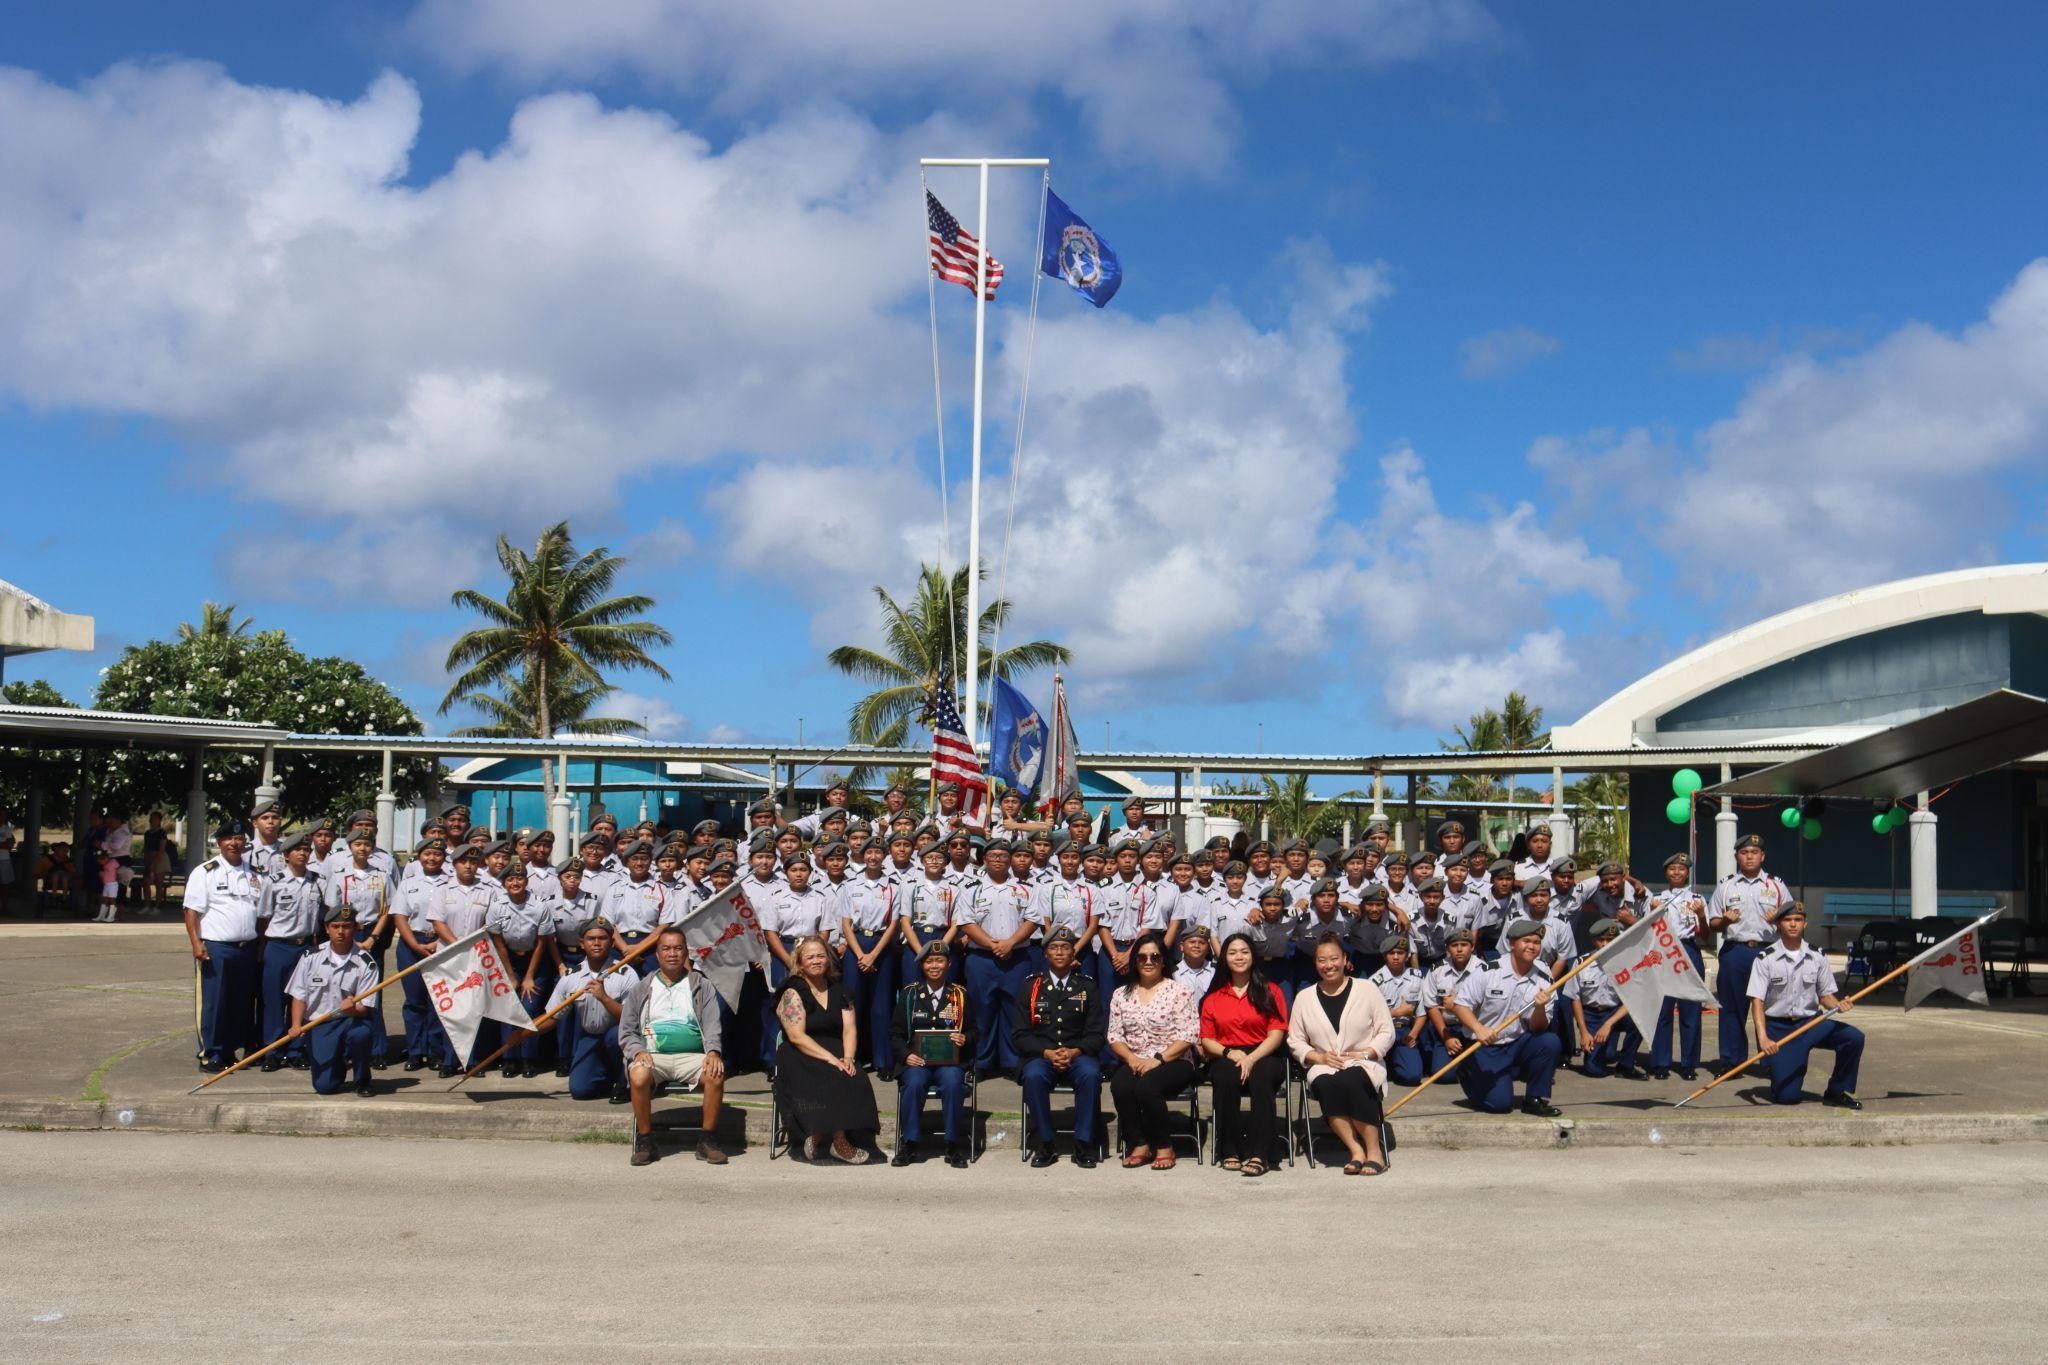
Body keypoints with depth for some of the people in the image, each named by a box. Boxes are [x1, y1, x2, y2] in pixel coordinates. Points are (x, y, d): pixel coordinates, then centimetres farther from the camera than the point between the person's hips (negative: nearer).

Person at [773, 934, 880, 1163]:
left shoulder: (839, 992, 15)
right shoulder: (793, 993, -2)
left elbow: (850, 1030, 6)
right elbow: (797, 1036, -13)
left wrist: (848, 1058, -15)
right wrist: (830, 1058, -22)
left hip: (835, 1054, 5)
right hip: (800, 1058, -5)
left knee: (855, 1079, -26)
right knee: (831, 1079, -33)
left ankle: (818, 1139, -14)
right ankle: (839, 1143, -21)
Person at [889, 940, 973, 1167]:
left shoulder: (960, 994, 13)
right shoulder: (909, 993, 12)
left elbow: (973, 1031, 15)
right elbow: (896, 1032, 10)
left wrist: (965, 1039, -9)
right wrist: (906, 1054, -8)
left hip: (950, 1060, 0)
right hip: (917, 1059, 0)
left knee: (952, 1083, -33)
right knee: (914, 1083, -33)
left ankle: (954, 1146, -20)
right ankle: (910, 1144, -18)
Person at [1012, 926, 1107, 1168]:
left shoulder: (1087, 986, 10)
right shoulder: (1031, 986, 9)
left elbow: (1096, 1033, 5)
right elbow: (1019, 1034, 3)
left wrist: (1074, 1052, -15)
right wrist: (1047, 1052, -14)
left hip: (1078, 1055, 0)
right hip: (1040, 1055, 0)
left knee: (1090, 1074, -33)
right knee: (1033, 1075, -34)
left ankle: (1083, 1143, -20)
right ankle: (1044, 1144, -19)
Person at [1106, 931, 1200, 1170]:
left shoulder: (1178, 991, 1)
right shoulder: (1122, 995, 14)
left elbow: (1188, 1035, -7)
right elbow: (1113, 1035, 9)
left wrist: (1158, 1059, -16)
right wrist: (1131, 1058, -11)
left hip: (1173, 1062, -3)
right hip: (1134, 1063, 3)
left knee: (1147, 1086, -33)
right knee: (1119, 1085, -30)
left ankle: (1164, 1147, -11)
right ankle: (1139, 1144, -13)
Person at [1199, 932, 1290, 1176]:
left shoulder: (1270, 991, 11)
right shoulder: (1213, 997, 17)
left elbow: (1277, 1034, 0)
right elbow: (1207, 1040, 10)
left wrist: (1251, 1058, -16)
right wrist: (1230, 1053, -11)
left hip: (1264, 1056, -1)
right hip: (1226, 1058, 1)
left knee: (1261, 1077, -37)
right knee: (1226, 1078, -35)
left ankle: (1259, 1153, -36)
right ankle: (1229, 1150, -26)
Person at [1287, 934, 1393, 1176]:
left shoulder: (1366, 991, 6)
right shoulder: (1304, 997, 11)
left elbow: (1386, 1033, 5)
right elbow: (1295, 1040, 12)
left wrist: (1363, 1053, -11)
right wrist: (1319, 1057, -6)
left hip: (1364, 1064, -2)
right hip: (1324, 1066, 2)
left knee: (1349, 1080, -37)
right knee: (1325, 1084, -35)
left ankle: (1374, 1148, -26)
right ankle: (1356, 1150, -30)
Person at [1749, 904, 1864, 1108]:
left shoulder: (1818, 957, 3)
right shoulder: (1766, 959, -8)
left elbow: (1825, 995, 10)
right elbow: (1757, 1001, -12)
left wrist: (1838, 1005, -15)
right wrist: (1763, 1039, -25)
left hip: (1811, 1023, 3)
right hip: (1777, 1027, -3)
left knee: (1854, 1037, -23)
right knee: (1787, 1096, -12)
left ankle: (1838, 1092, -3)